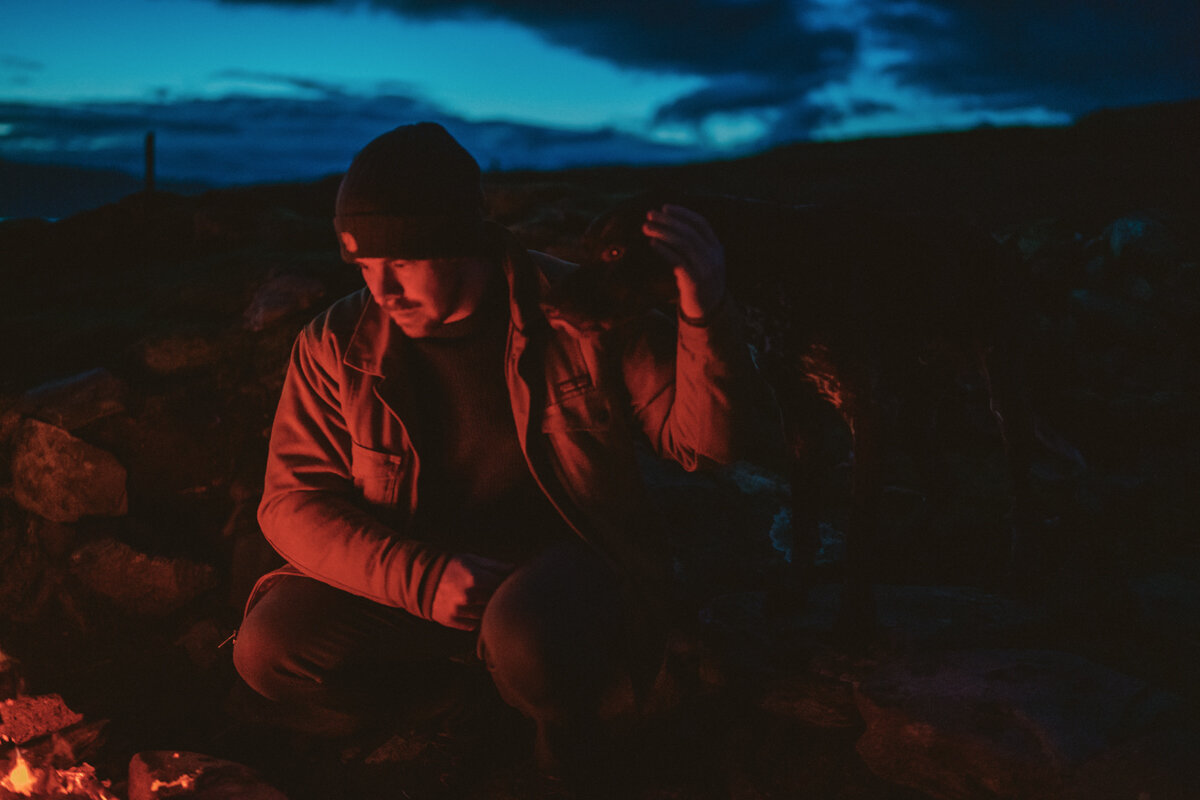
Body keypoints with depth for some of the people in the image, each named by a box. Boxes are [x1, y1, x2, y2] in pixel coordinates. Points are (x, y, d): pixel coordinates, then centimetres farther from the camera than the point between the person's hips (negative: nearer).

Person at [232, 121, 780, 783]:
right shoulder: (336, 344, -4)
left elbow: (710, 437, -11)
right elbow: (294, 500, -7)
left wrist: (706, 314, -32)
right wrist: (423, 579, -23)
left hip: (569, 560, -2)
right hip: (411, 576, 3)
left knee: (527, 640, -38)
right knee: (269, 648, -22)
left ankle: (569, 722, 1)